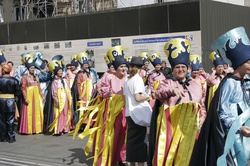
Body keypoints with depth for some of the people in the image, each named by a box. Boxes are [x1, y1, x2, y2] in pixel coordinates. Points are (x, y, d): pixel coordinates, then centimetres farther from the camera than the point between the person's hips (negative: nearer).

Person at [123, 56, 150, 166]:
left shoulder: (127, 80, 10)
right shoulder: (138, 79, -11)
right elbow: (138, 97, -19)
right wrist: (148, 96, -4)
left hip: (129, 113, 7)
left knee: (131, 139, 13)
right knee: (140, 140, -1)